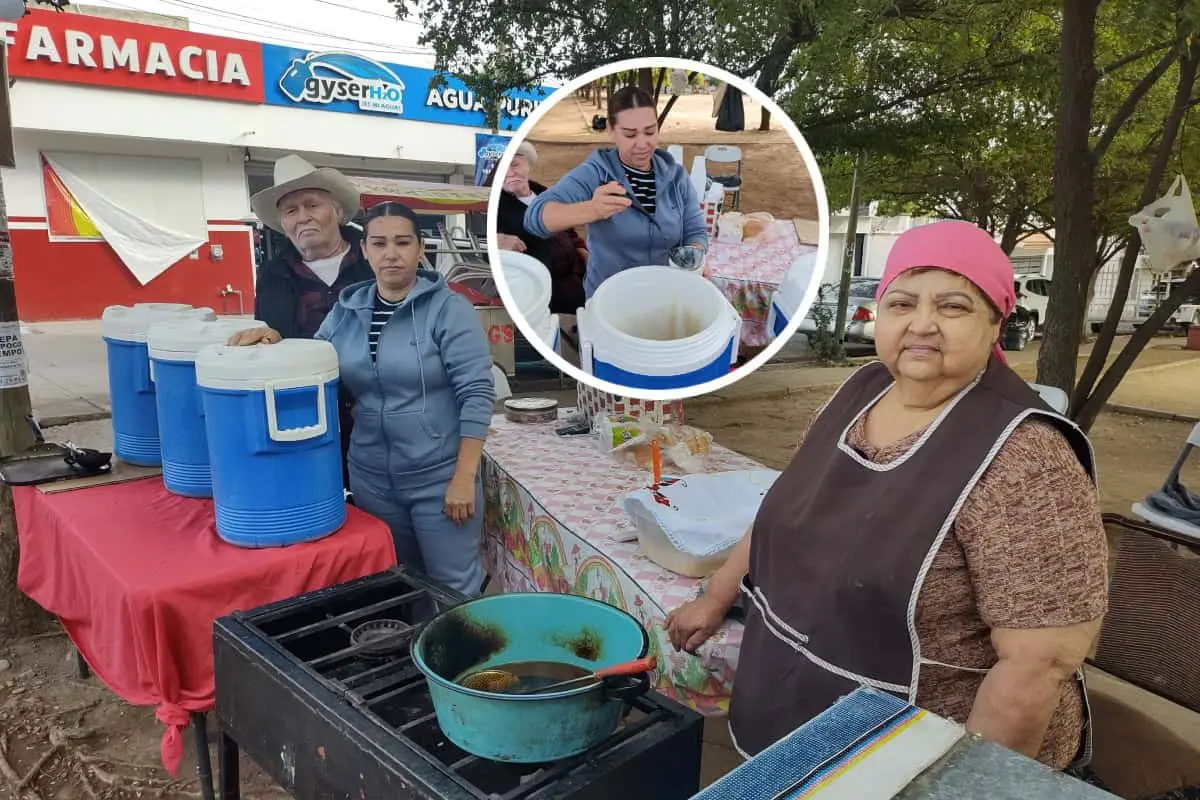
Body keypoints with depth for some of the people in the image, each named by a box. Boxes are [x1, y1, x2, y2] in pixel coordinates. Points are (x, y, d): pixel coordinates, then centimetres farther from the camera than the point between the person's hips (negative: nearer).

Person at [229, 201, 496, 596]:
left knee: (454, 589, 7)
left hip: (439, 478, -5)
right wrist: (276, 342, -5)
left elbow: (477, 394, -14)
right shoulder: (346, 309, 5)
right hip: (370, 479, 5)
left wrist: (464, 477, -17)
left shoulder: (448, 308, -10)